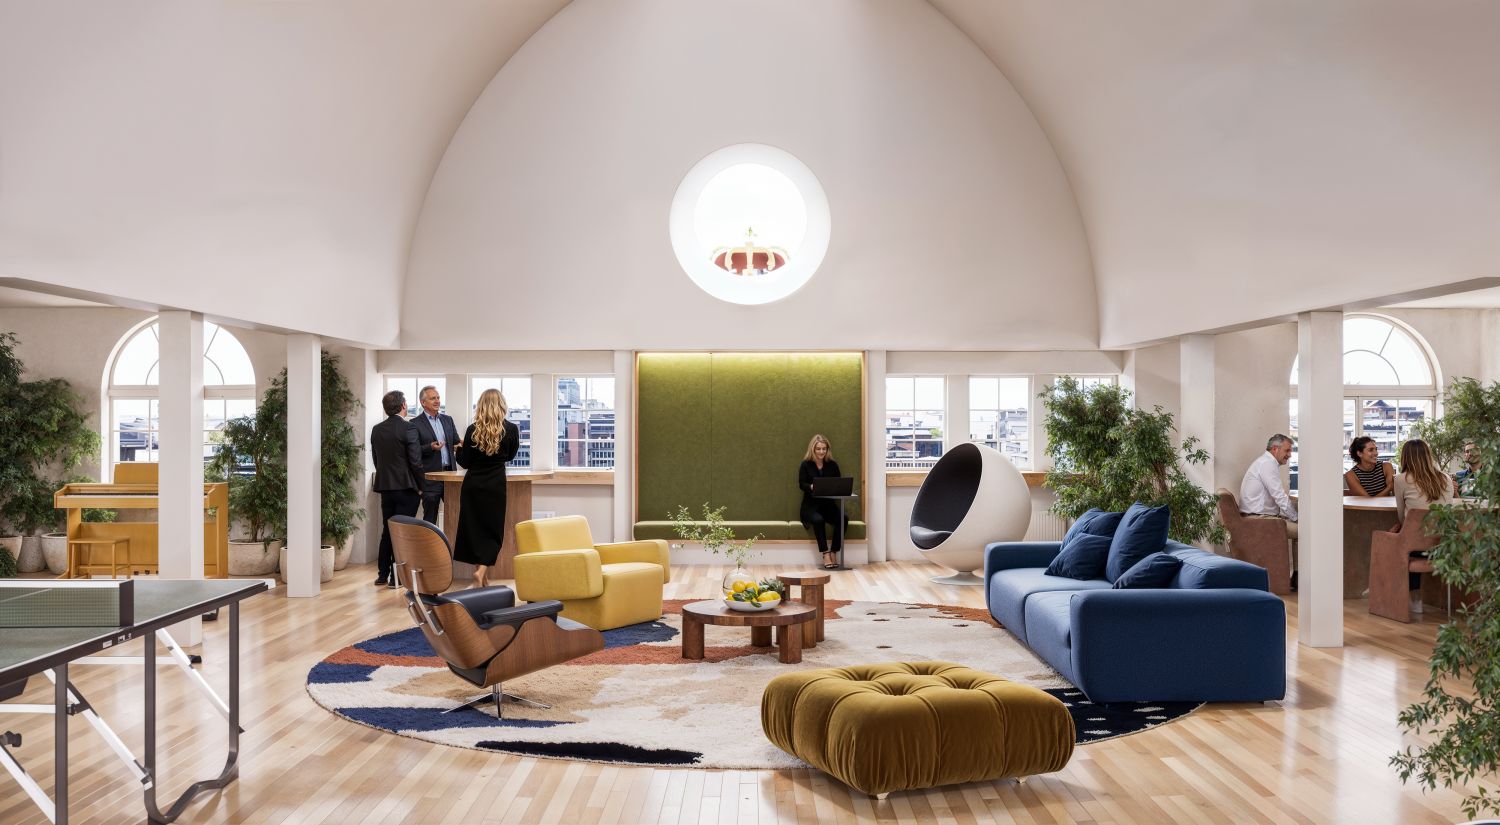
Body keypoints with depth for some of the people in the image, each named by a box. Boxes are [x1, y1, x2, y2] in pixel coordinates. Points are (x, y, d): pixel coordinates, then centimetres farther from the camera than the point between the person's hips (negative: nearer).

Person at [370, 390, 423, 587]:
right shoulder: (408, 429, -14)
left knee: (387, 530, 15)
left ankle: (382, 574, 18)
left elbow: (376, 459, 11)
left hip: (385, 487, 6)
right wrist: (420, 487, -3)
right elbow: (415, 461, -15)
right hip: (406, 488, -6)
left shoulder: (376, 430, 5)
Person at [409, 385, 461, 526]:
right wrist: (431, 447, -25)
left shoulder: (448, 419, 14)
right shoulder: (415, 424, -3)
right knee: (430, 519, 2)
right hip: (430, 477, -5)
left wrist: (458, 446, -9)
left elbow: (456, 442, 14)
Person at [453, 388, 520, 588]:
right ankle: (482, 570, -14)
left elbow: (464, 462, 2)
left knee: (474, 529, 11)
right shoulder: (511, 429, -5)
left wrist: (460, 448, 20)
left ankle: (483, 579, 16)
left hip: (472, 485, 2)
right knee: (493, 531, 5)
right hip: (496, 485, -1)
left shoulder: (472, 430, -4)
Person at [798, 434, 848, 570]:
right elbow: (801, 484, -7)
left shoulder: (832, 465, 10)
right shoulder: (806, 464, 2)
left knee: (843, 519, -26)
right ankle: (825, 554, -29)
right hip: (811, 505, -3)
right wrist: (812, 487, -28)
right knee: (818, 519, -35)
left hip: (828, 504, 3)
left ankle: (834, 553, -17)